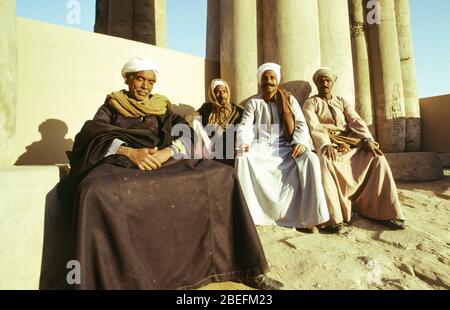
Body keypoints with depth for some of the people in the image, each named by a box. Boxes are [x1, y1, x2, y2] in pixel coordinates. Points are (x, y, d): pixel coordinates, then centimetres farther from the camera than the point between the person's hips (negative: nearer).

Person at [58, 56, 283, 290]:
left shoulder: (162, 108, 23)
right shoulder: (111, 106, 18)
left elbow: (185, 135, 7)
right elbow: (92, 134, -2)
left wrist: (167, 152, -16)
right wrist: (128, 151, -20)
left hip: (163, 161, 2)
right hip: (121, 161, -1)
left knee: (222, 175, -19)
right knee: (94, 191, -38)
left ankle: (243, 268, -14)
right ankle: (106, 280, -21)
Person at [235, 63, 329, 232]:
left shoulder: (289, 99, 14)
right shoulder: (253, 103, 14)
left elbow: (301, 124, 4)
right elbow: (244, 126, 0)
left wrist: (300, 142, -18)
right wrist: (244, 143, -23)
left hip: (285, 147, 1)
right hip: (260, 147, 0)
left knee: (310, 159, -28)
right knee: (242, 158, -33)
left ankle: (308, 217, -20)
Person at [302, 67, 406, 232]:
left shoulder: (342, 101, 22)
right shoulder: (310, 103, 8)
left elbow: (356, 121, 7)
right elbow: (314, 126, -10)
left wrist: (368, 140, -12)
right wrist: (326, 144, -29)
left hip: (350, 143, 5)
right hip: (327, 145, -4)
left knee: (377, 157, -18)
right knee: (323, 161, -38)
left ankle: (386, 211, -12)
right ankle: (334, 217, -36)